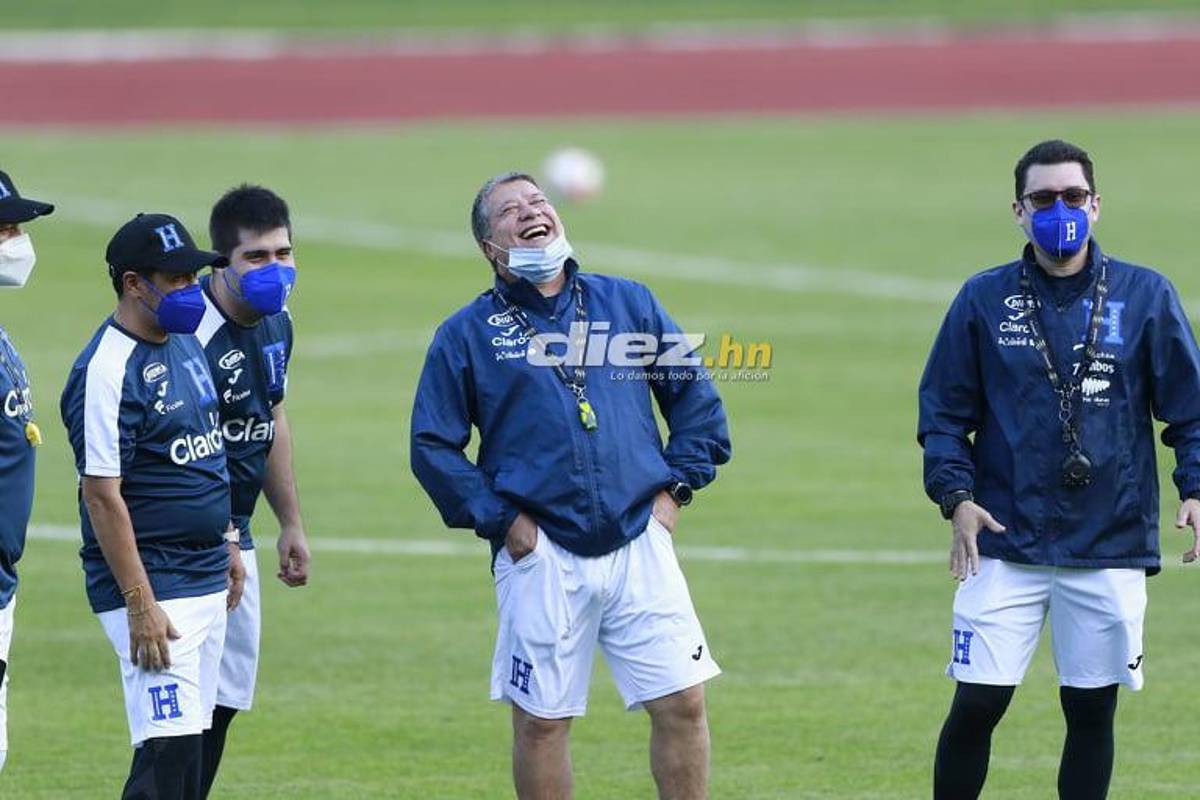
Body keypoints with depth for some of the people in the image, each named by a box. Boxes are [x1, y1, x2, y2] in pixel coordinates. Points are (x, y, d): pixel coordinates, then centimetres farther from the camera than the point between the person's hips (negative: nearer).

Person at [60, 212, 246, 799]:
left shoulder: (184, 341, 11)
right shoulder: (107, 371, -18)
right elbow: (102, 495, -20)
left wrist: (228, 542, 23)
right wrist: (140, 605, -22)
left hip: (208, 577, 9)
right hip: (154, 586, -9)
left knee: (189, 739, 11)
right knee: (169, 746, -15)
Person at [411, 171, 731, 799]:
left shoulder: (628, 303, 11)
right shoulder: (467, 335, 4)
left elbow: (696, 397, 16)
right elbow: (433, 446, 2)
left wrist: (676, 485, 6)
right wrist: (499, 519, -5)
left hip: (640, 544, 2)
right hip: (542, 558, -2)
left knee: (683, 703, -2)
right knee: (540, 722, 2)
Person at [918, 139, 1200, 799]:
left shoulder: (1145, 297, 3)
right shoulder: (983, 300, 5)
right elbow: (943, 414, 6)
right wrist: (957, 497, -9)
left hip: (1111, 547, 0)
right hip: (1004, 544, 0)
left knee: (1091, 709, 6)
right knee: (976, 703, -5)